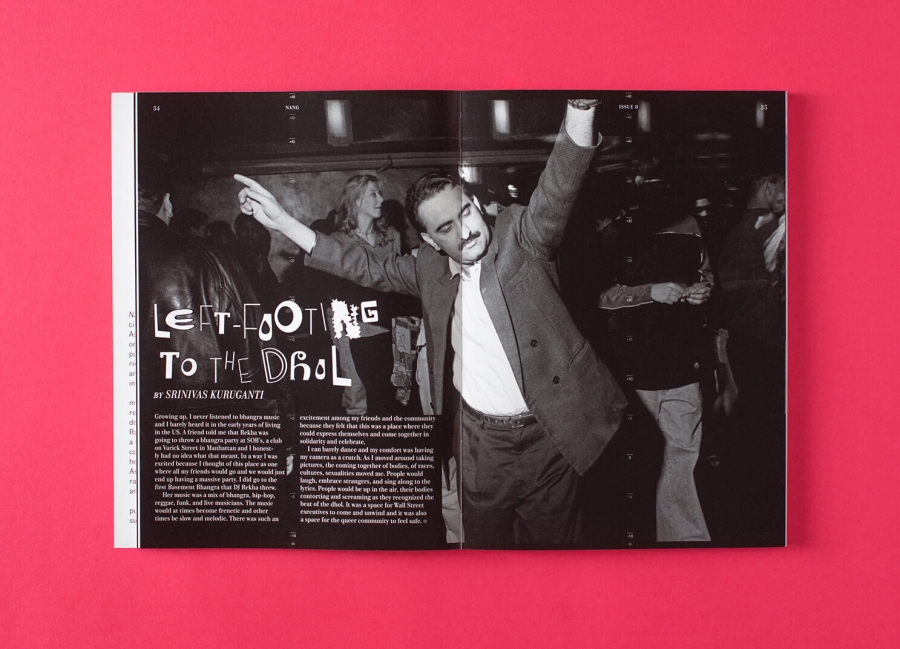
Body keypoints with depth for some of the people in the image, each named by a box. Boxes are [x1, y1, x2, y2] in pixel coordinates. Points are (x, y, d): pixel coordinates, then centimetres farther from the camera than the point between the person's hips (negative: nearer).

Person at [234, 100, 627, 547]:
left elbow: (557, 192, -24)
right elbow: (369, 268, 12)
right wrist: (282, 221, 8)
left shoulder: (520, 235, -7)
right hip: (481, 441, 3)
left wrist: (580, 107, -43)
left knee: (550, 541, 14)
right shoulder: (431, 268, 5)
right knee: (484, 543, 16)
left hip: (548, 437, -3)